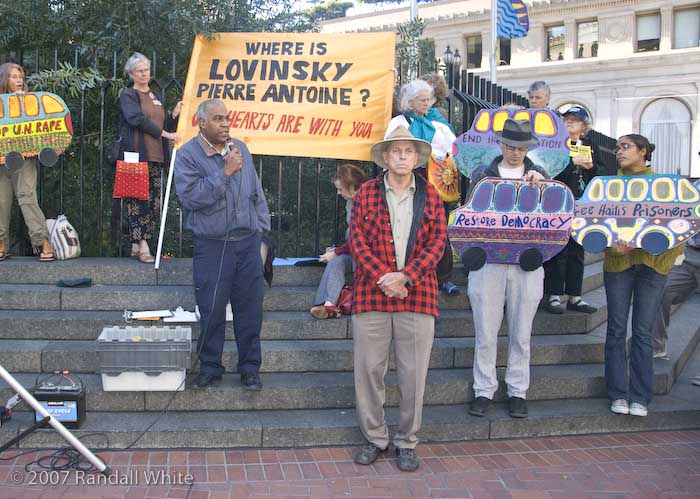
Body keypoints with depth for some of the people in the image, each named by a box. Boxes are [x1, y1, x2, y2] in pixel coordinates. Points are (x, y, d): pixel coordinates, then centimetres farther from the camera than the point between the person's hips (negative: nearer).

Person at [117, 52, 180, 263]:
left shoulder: (156, 97, 23)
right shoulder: (127, 95, 3)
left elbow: (164, 126, 25)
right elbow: (137, 119, -13)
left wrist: (174, 115, 7)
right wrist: (164, 133, -16)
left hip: (155, 157, 6)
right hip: (135, 155, -6)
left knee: (153, 200, 2)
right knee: (137, 199, -9)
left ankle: (137, 244, 9)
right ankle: (142, 245, -8)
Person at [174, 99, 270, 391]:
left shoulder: (240, 148, 9)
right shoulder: (188, 155, -5)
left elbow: (256, 192, 15)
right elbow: (190, 196, -19)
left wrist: (261, 227, 12)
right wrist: (225, 172, -19)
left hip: (247, 242, 4)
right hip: (211, 245, -3)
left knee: (250, 308, 6)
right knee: (211, 311, 2)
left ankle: (250, 369, 18)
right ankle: (210, 367, 20)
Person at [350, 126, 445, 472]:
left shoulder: (430, 196, 8)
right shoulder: (366, 193, 5)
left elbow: (437, 243, 1)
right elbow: (357, 240, 0)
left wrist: (404, 277, -11)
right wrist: (383, 278, -12)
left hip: (418, 295, 1)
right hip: (371, 294, 0)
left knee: (413, 372, 4)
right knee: (368, 369, 4)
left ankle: (406, 443, 19)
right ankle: (374, 438, 20)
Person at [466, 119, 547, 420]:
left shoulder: (539, 176, 11)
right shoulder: (483, 175, 9)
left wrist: (541, 183, -15)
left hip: (527, 262, 1)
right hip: (488, 260, -1)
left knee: (521, 333, 7)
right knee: (485, 331, 2)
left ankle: (518, 391, 19)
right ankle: (484, 390, 14)